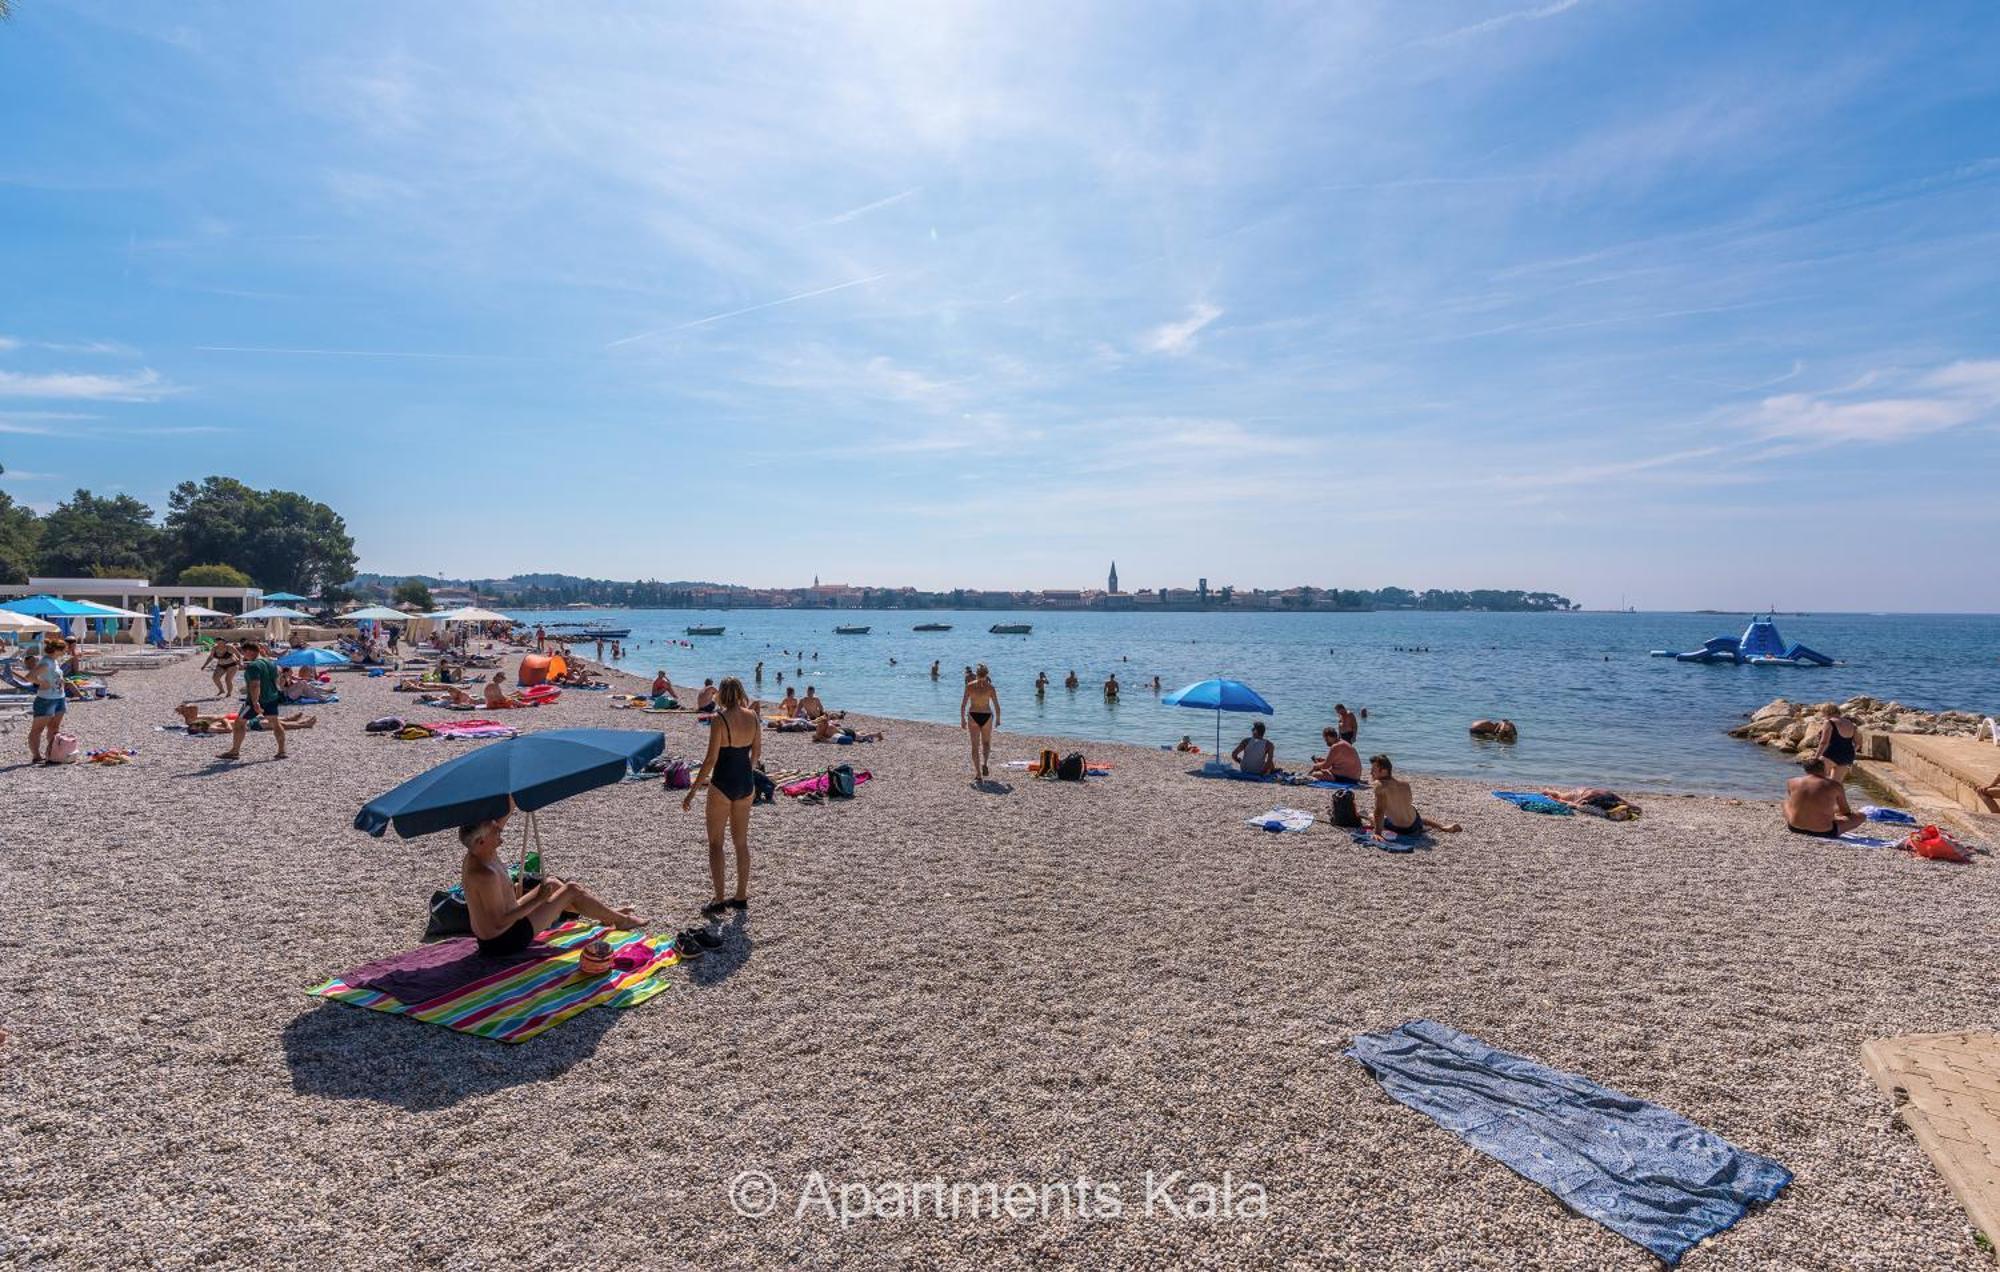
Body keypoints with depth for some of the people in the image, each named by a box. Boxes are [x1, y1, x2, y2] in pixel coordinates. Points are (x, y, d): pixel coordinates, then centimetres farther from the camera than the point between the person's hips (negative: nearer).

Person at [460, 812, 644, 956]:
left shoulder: (474, 855, -5)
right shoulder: (485, 875, -33)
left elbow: (502, 818, 6)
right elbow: (500, 922, -29)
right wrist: (538, 899, -23)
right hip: (505, 941, -10)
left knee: (552, 883, 22)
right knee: (572, 890, -1)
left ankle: (607, 914, 35)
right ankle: (620, 920, 18)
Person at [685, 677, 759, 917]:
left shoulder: (719, 720, -16)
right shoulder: (752, 716, 0)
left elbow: (711, 759, -17)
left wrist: (693, 791, -10)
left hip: (723, 784, -6)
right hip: (746, 783, 6)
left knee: (715, 843, 6)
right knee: (742, 841, 15)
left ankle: (719, 901, 6)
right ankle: (741, 897, 23)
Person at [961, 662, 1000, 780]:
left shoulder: (969, 685, -5)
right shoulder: (990, 687, -6)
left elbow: (963, 704, -4)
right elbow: (997, 706, -3)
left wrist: (962, 719, 6)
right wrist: (998, 719, 11)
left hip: (973, 716, 0)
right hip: (986, 716, 0)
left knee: (975, 745, 8)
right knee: (986, 743, 22)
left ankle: (978, 773, 5)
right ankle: (985, 764, 1)